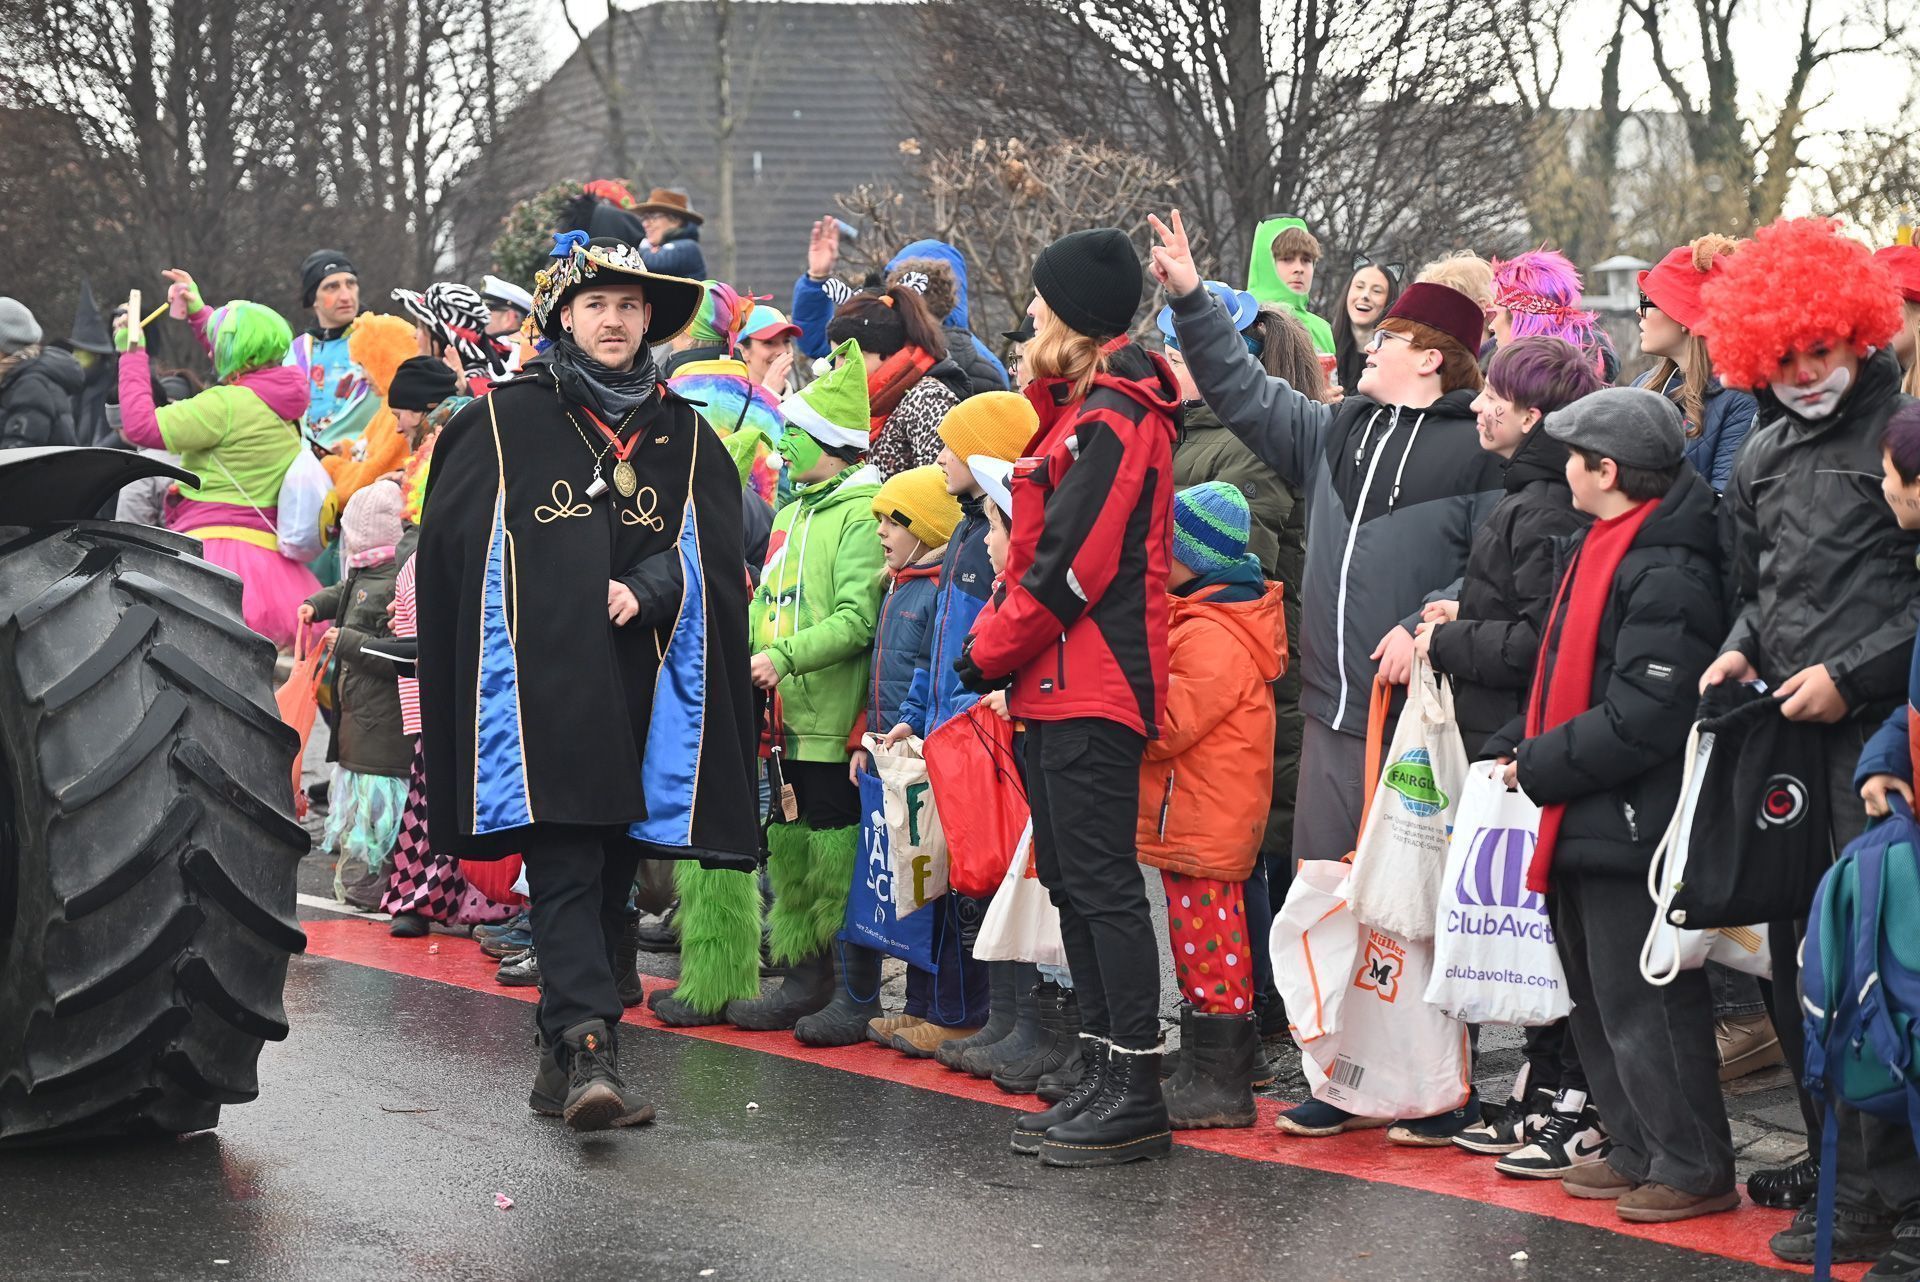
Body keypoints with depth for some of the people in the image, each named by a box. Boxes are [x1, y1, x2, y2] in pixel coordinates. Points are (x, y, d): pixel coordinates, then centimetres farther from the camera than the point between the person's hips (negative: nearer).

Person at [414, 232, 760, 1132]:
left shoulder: (684, 438, 15)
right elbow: (451, 543, 5)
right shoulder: (504, 423, 7)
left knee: (611, 873, 5)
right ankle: (589, 1052, -25)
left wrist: (643, 591, -11)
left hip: (642, 686, 4)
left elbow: (711, 552, 6)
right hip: (540, 684, -3)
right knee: (566, 868, -14)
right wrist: (561, 602, -4)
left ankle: (566, 1058, 14)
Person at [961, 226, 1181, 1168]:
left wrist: (988, 654, -10)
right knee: (1072, 881, 12)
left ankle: (1136, 1096, -6)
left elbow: (1069, 567, -19)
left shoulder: (1112, 421, -14)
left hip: (1092, 692, -10)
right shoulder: (1085, 410, 17)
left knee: (1101, 882, -8)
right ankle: (1104, 1080, 18)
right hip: (1056, 687, 10)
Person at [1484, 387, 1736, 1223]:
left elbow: (1639, 718, -25)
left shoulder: (1667, 575, -20)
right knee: (1595, 1002, 17)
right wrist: (1513, 749, 8)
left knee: (1643, 1006, -4)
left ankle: (1696, 1168, 5)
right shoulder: (1599, 549, 13)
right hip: (1582, 825, 10)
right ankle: (1638, 1152, 27)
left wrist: (1539, 766, -16)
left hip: (1629, 830, -10)